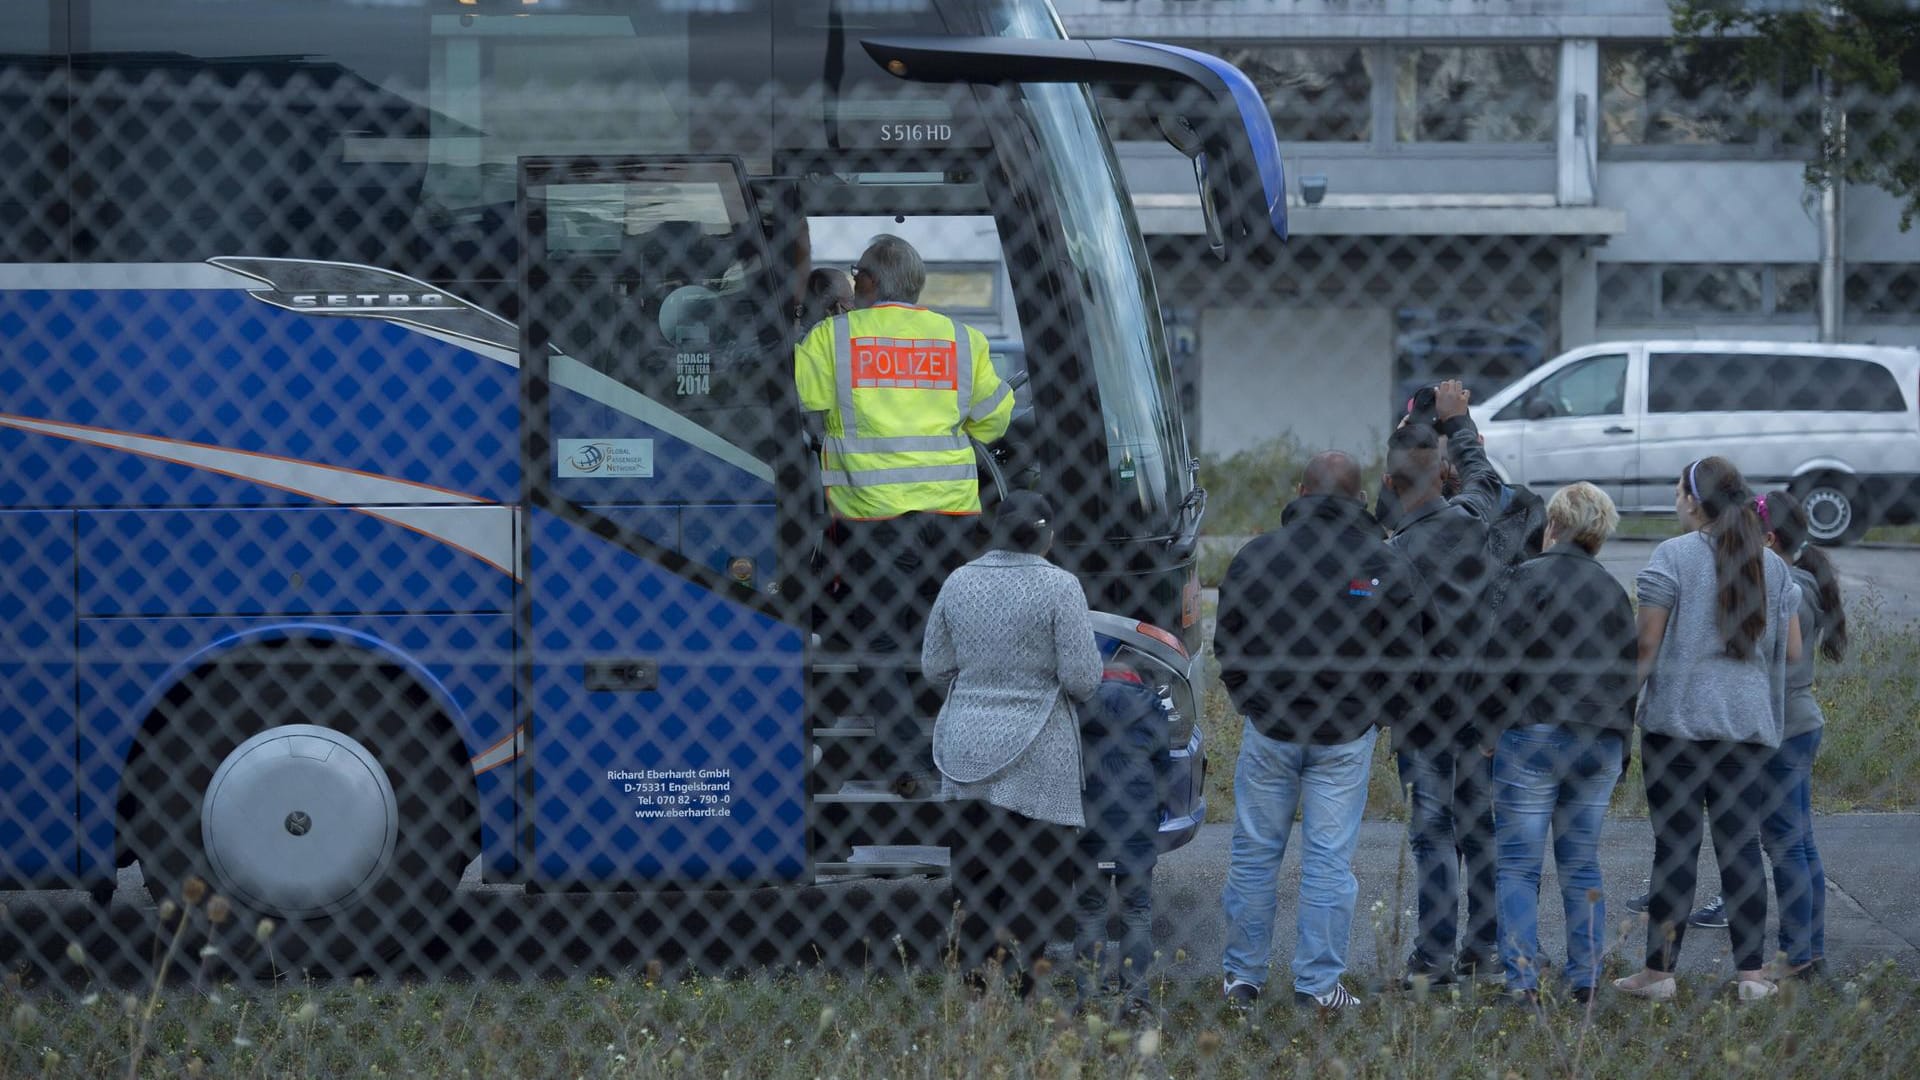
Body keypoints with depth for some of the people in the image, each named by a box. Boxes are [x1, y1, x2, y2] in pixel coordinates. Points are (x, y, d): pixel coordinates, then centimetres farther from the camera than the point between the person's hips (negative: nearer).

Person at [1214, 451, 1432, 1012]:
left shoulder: (1256, 556, -2)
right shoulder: (1389, 567, -5)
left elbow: (1226, 646, 7)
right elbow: (1409, 660, -1)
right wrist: (1381, 715, 16)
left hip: (1268, 729, 1)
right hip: (1347, 735, -1)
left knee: (1254, 854, 10)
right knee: (1329, 860, 4)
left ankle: (1242, 976, 15)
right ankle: (1317, 982, 7)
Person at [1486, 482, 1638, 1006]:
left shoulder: (1531, 577, -6)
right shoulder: (1613, 591, 13)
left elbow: (1506, 659, -12)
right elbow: (1630, 672, 17)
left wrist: (1488, 728, -3)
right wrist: (1618, 748, 22)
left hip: (1535, 734, -6)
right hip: (1601, 745, 6)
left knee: (1518, 864, -2)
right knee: (1582, 864, 11)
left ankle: (1522, 979, -9)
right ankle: (1585, 980, 9)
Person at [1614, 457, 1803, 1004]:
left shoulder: (1673, 557, -6)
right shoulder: (1773, 565, 8)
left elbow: (1646, 644, -9)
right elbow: (1792, 652, 11)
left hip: (1679, 719, -4)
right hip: (1750, 724, 4)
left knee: (1675, 846, -1)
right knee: (1742, 845, 6)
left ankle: (1659, 971, 2)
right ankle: (1751, 973, 5)